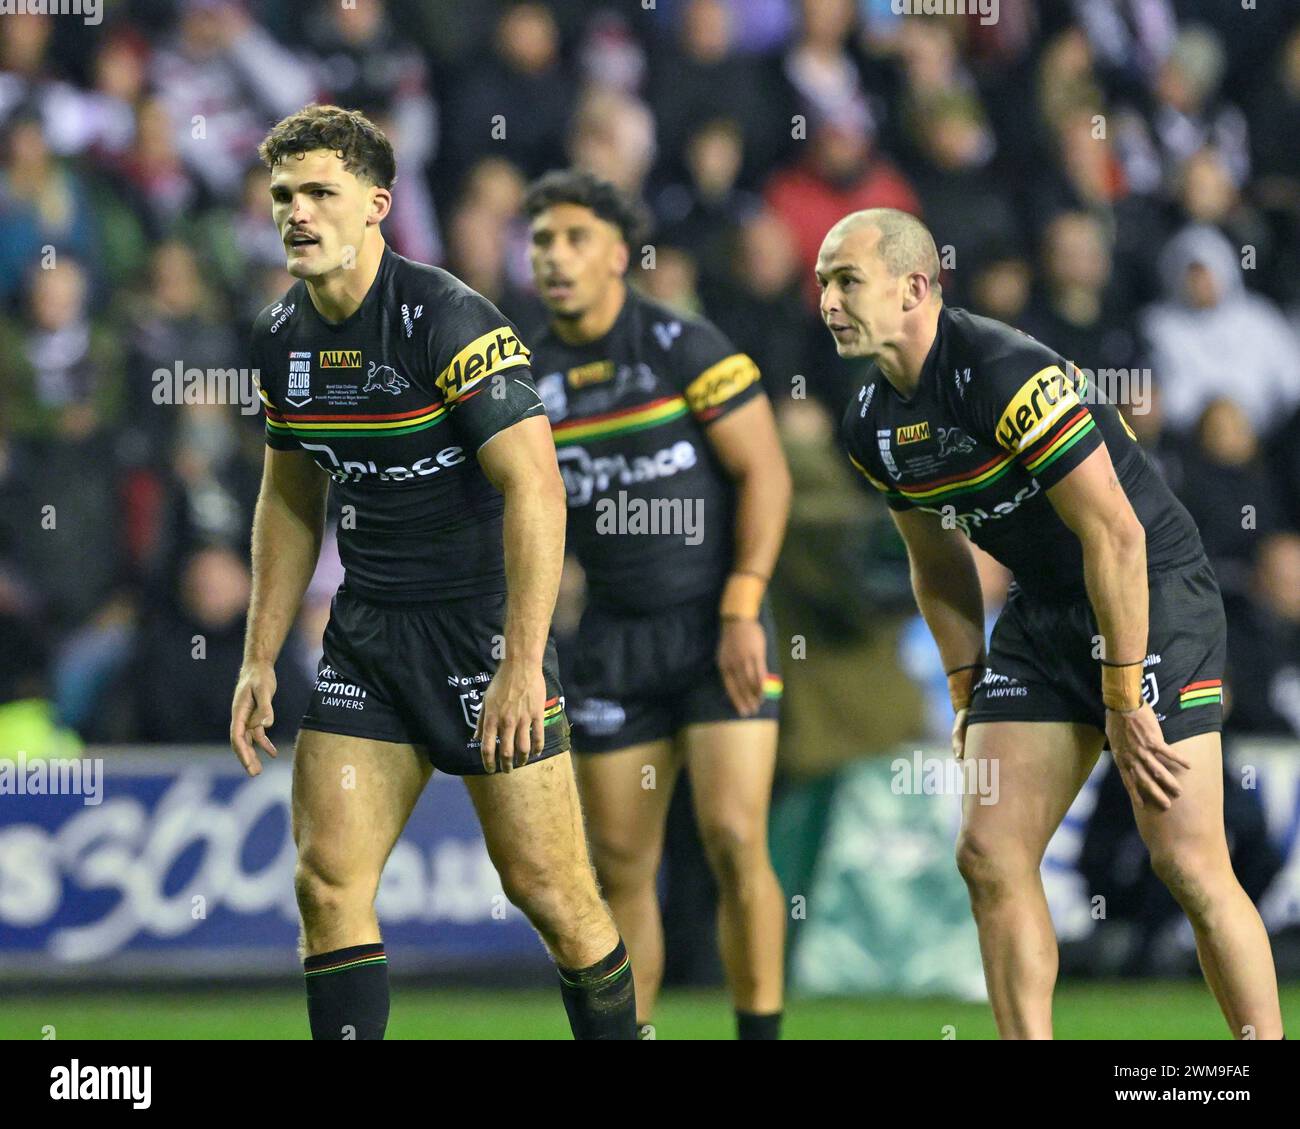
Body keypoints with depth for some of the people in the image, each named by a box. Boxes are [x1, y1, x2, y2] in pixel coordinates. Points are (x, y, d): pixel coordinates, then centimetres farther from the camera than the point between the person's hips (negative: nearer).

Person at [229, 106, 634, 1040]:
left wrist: (522, 666, -25)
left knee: (546, 884, -6)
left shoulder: (447, 319, -17)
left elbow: (535, 488, -21)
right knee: (329, 876, -3)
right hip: (368, 630, 6)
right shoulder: (285, 337, 5)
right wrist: (260, 660, 14)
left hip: (486, 619, -6)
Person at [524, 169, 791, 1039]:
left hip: (718, 632, -4)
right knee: (622, 867, 2)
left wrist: (741, 613, -13)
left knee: (735, 838, -14)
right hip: (615, 639, 4)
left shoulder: (686, 347, -7)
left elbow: (766, 474, -8)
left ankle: (762, 1033, -5)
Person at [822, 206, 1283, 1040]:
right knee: (988, 853, -1)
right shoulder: (872, 425, 3)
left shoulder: (1007, 373, -23)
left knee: (1187, 862, -12)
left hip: (1155, 594, -8)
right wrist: (968, 698, 13)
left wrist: (1124, 700, -20)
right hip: (1041, 613, 8)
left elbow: (1116, 536, -23)